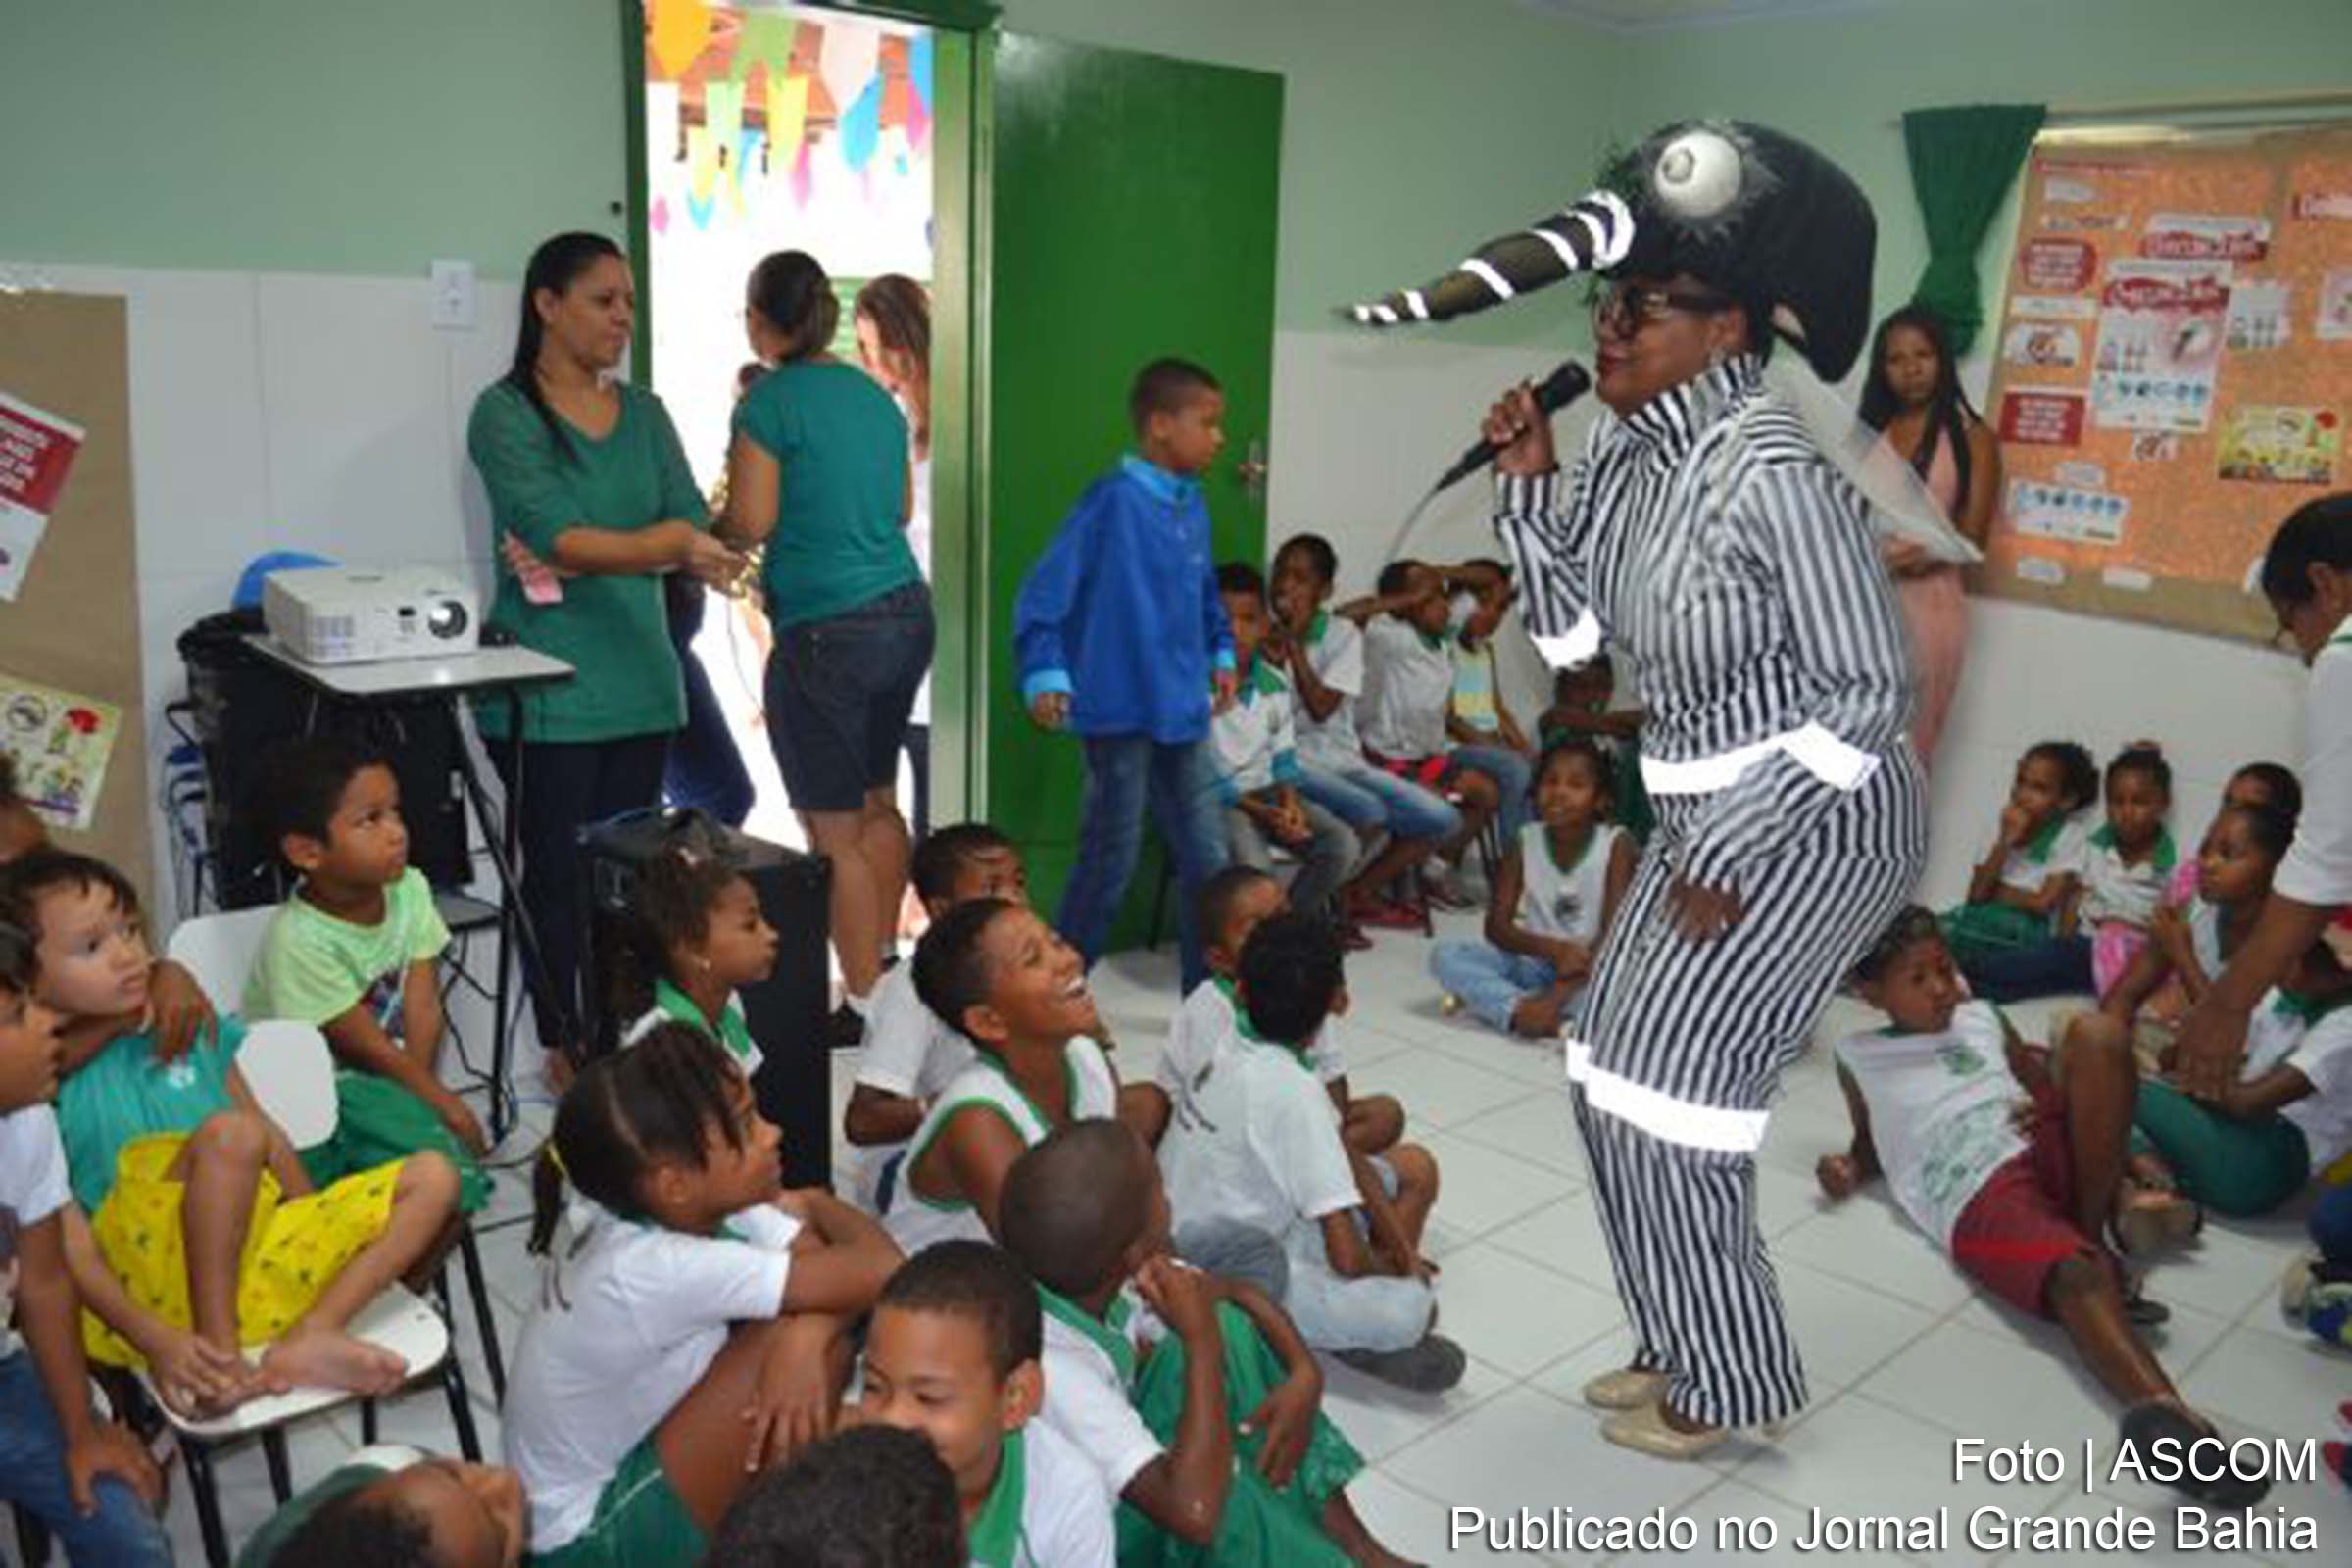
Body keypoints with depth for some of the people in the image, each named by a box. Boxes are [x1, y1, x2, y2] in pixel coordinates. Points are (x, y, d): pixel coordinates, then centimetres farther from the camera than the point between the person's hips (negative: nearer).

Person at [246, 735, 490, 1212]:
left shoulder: (409, 891, -6)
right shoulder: (299, 940, -23)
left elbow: (423, 1008, -8)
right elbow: (371, 1048, -17)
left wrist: (413, 1097, -18)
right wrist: (447, 1106, -13)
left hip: (386, 1083, 5)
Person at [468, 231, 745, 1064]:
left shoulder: (644, 414, 13)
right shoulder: (506, 414, -4)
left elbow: (689, 522, 2)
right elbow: (558, 533, -17)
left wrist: (583, 557, -14)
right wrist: (676, 550, -30)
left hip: (640, 681, 5)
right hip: (548, 691, -5)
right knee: (561, 878, 1)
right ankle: (566, 1051, 13)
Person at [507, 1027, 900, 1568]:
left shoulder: (696, 1212, -10)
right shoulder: (660, 1269, -33)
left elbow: (855, 1274, -9)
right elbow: (882, 1272, -34)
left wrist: (804, 1340, -29)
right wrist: (817, 1207, -13)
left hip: (626, 1453, 8)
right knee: (815, 1327, -21)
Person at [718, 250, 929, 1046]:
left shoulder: (772, 400, -10)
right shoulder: (874, 394, 11)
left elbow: (750, 523, -13)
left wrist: (709, 525, 8)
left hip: (827, 633, -7)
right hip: (905, 614, 8)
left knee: (834, 831, 2)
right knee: (876, 803, 21)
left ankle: (863, 1005, 8)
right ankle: (882, 964, 33)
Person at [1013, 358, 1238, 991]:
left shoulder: (1193, 506, 8)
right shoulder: (1111, 501, -13)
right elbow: (1042, 595, -14)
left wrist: (1222, 655, 14)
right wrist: (1046, 676, -22)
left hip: (1182, 714, 7)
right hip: (1121, 712, -7)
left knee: (1207, 858, 10)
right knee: (1110, 862, 3)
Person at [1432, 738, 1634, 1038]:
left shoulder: (1616, 844, -12)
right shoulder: (1524, 842, -5)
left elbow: (1614, 933, -19)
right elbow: (1496, 926, -8)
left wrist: (1561, 994, -32)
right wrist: (1554, 949, -28)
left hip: (1591, 968, -2)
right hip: (1534, 962, 2)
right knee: (1445, 955, -18)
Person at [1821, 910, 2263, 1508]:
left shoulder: (1983, 1018, 29)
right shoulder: (1859, 1058, 22)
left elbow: (2041, 1079, 26)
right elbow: (1873, 1140, 31)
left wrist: (2053, 1107, 2)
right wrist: (1850, 1168, 9)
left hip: (2051, 1155, 4)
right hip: (1981, 1198, -4)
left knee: (2096, 1036, -19)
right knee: (2076, 1275, -35)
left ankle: (2094, 1231, -17)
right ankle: (2161, 1409, -65)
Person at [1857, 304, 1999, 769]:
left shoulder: (1972, 437, 4)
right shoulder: (1869, 431, 14)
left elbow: (1974, 535, -2)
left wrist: (1927, 553, -23)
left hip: (1927, 599, -3)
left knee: (1906, 751, -1)